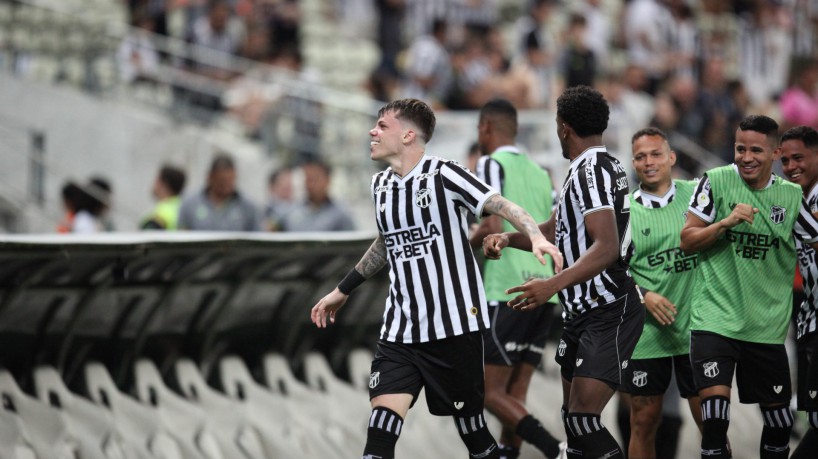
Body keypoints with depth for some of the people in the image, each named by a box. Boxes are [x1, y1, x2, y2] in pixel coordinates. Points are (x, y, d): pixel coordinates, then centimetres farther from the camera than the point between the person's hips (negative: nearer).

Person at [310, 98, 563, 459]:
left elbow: (503, 206, -17)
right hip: (400, 329, 5)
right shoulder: (381, 185, 11)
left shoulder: (442, 175, -10)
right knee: (383, 417, -11)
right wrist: (343, 290, 36)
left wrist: (536, 237, -36)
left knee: (470, 424, 3)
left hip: (454, 324, -5)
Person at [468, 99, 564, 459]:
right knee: (514, 396, 8)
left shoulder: (492, 164, -2)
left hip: (508, 292, -7)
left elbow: (493, 226, -14)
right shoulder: (539, 172, 21)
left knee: (491, 393, -5)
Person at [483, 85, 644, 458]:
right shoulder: (587, 169, 16)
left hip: (608, 314, -11)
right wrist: (507, 238, 9)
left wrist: (552, 285, -38)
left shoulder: (591, 170, -17)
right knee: (573, 418, 11)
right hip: (581, 313, 11)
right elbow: (556, 231, 25)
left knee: (583, 418, -20)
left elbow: (607, 248, -28)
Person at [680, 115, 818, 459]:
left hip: (767, 325, 3)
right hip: (715, 318, -3)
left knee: (779, 421, 10)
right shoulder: (716, 181, -4)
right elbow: (687, 241, -3)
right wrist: (725, 222, -17)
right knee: (715, 411, -19)